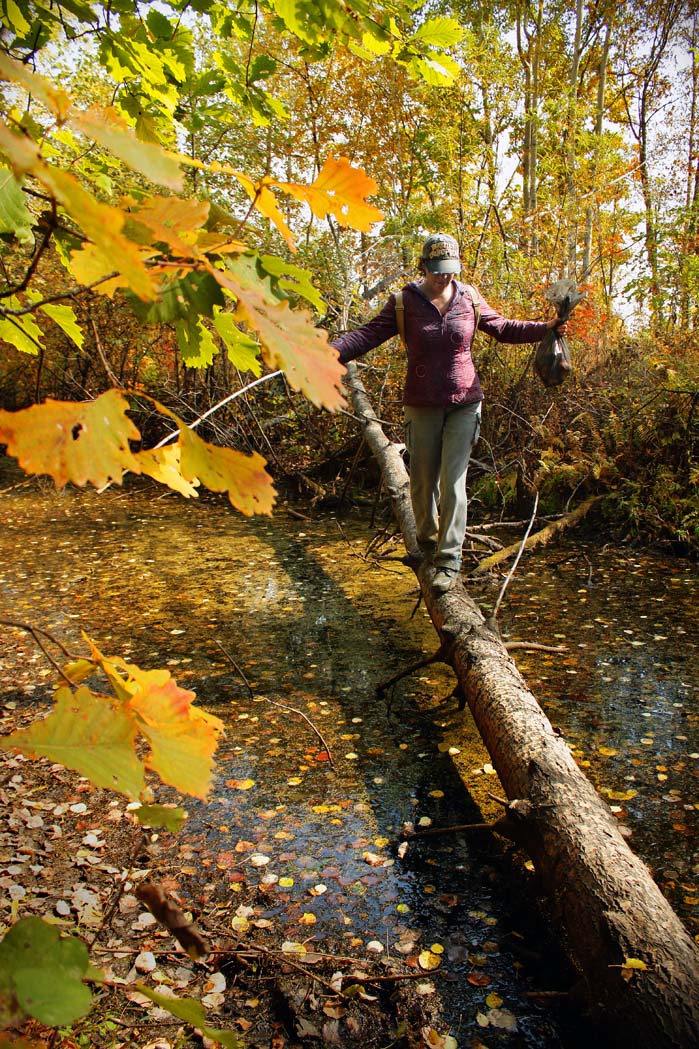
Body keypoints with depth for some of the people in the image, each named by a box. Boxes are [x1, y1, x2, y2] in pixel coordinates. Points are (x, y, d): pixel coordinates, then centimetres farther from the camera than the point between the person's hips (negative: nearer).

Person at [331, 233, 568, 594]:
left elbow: (503, 329, 14)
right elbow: (367, 335, -12)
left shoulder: (469, 299, 2)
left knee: (453, 481, -7)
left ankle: (450, 560, -1)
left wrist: (545, 327, 2)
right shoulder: (404, 302, -4)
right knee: (422, 480, 9)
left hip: (464, 404, 0)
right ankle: (427, 541, 35)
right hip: (422, 405, 0)